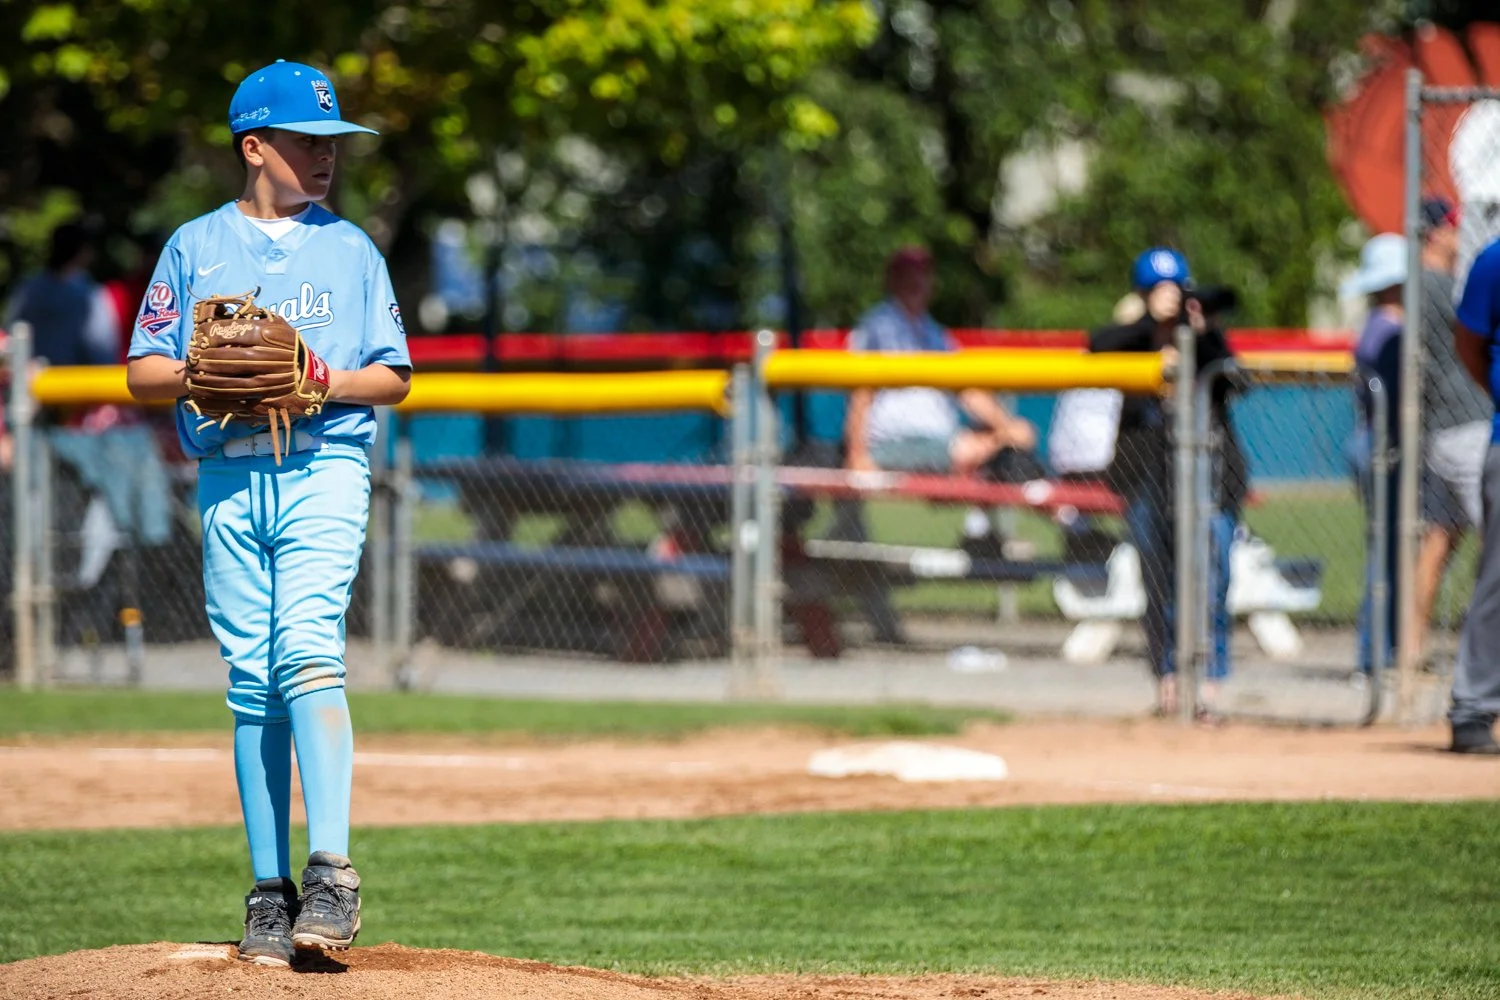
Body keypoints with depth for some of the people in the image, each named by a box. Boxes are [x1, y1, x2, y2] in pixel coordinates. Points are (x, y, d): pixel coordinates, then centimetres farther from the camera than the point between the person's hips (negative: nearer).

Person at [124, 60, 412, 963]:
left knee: (308, 654, -19)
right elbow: (143, 373, 8)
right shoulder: (196, 247, 10)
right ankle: (270, 893, 5)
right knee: (252, 684, 1)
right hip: (229, 480, 2)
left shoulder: (350, 248, 11)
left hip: (325, 472, -2)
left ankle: (332, 874, -25)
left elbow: (395, 378, 11)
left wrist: (330, 382, -9)